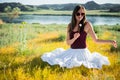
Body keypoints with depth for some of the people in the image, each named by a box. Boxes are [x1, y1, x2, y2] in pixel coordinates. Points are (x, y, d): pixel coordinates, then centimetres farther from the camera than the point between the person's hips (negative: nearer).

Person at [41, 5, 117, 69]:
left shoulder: (87, 24, -9)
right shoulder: (70, 25, 3)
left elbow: (96, 40, -5)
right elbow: (68, 42, 3)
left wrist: (110, 41, -15)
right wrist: (74, 38, -18)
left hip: (82, 52, -4)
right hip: (71, 52, 4)